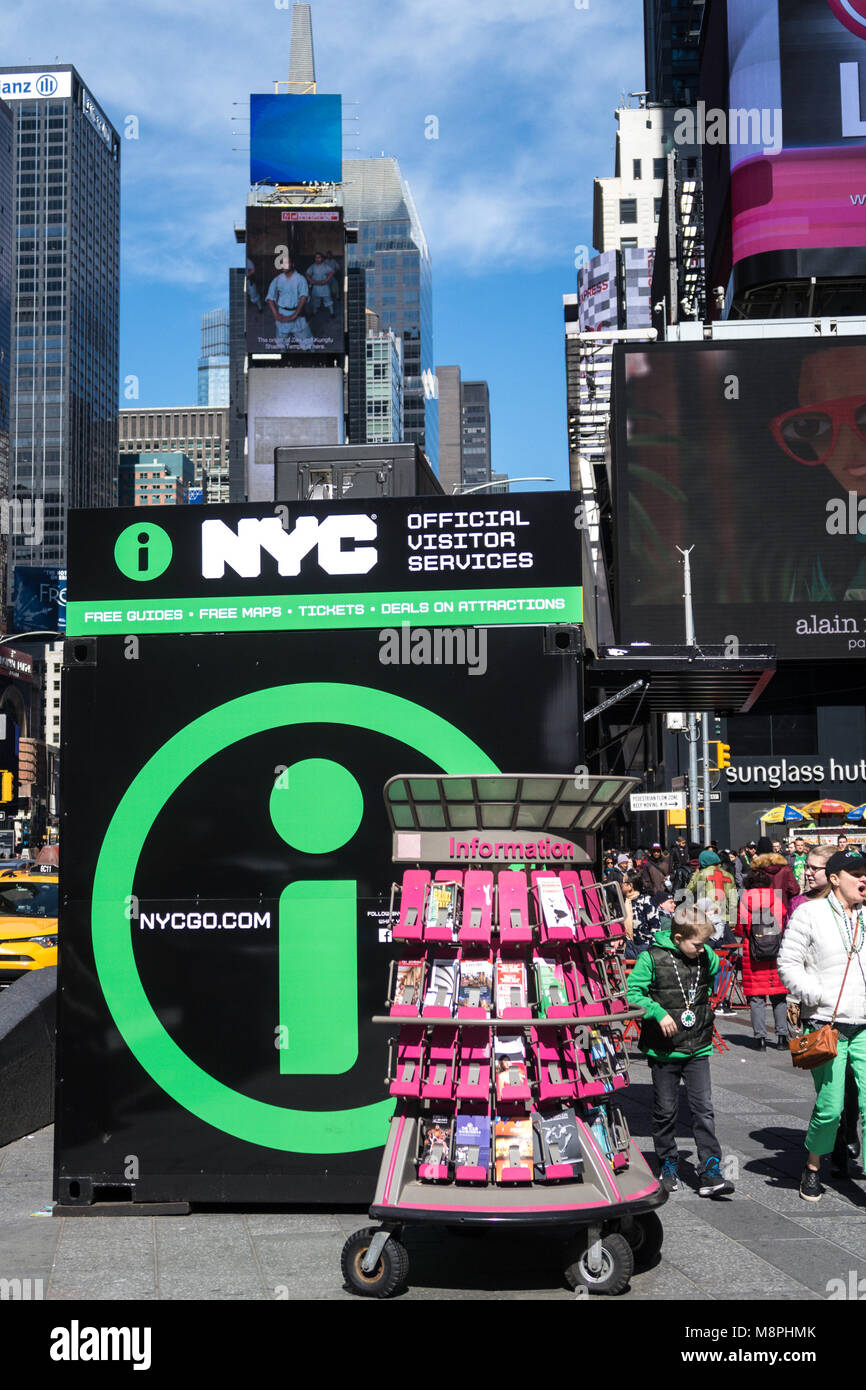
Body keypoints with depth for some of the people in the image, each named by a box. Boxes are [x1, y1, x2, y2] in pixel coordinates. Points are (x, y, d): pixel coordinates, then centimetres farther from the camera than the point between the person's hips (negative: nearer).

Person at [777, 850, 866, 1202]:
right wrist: (818, 997, -13)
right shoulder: (810, 913, 0)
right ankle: (813, 1168, 24)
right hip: (826, 1026, -3)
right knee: (830, 1108, -1)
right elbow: (788, 965, -2)